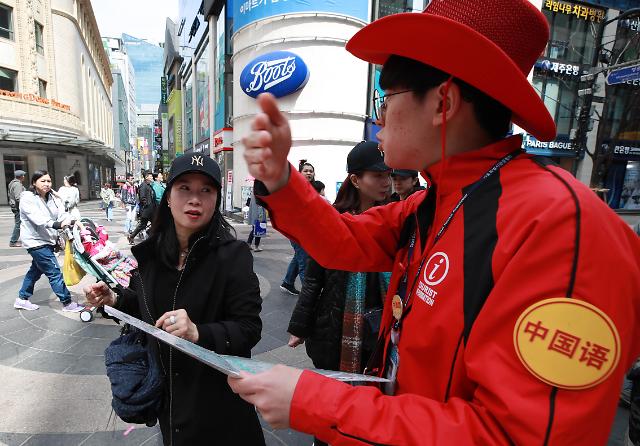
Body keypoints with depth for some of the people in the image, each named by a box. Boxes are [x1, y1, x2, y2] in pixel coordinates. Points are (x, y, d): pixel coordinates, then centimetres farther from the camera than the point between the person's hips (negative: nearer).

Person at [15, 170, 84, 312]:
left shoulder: (51, 198, 8)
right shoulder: (27, 198, -14)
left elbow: (62, 213, -6)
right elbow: (38, 218, -30)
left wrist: (74, 221, -26)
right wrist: (56, 224, -45)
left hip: (47, 240, 8)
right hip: (36, 241, -8)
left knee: (36, 269, 21)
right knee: (54, 272, -7)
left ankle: (22, 299, 39)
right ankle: (67, 303, 1)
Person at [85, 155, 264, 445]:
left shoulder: (233, 255, -22)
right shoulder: (151, 251, -6)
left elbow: (249, 329, -22)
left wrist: (198, 333, -36)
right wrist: (115, 300, -6)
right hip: (164, 386, 5)